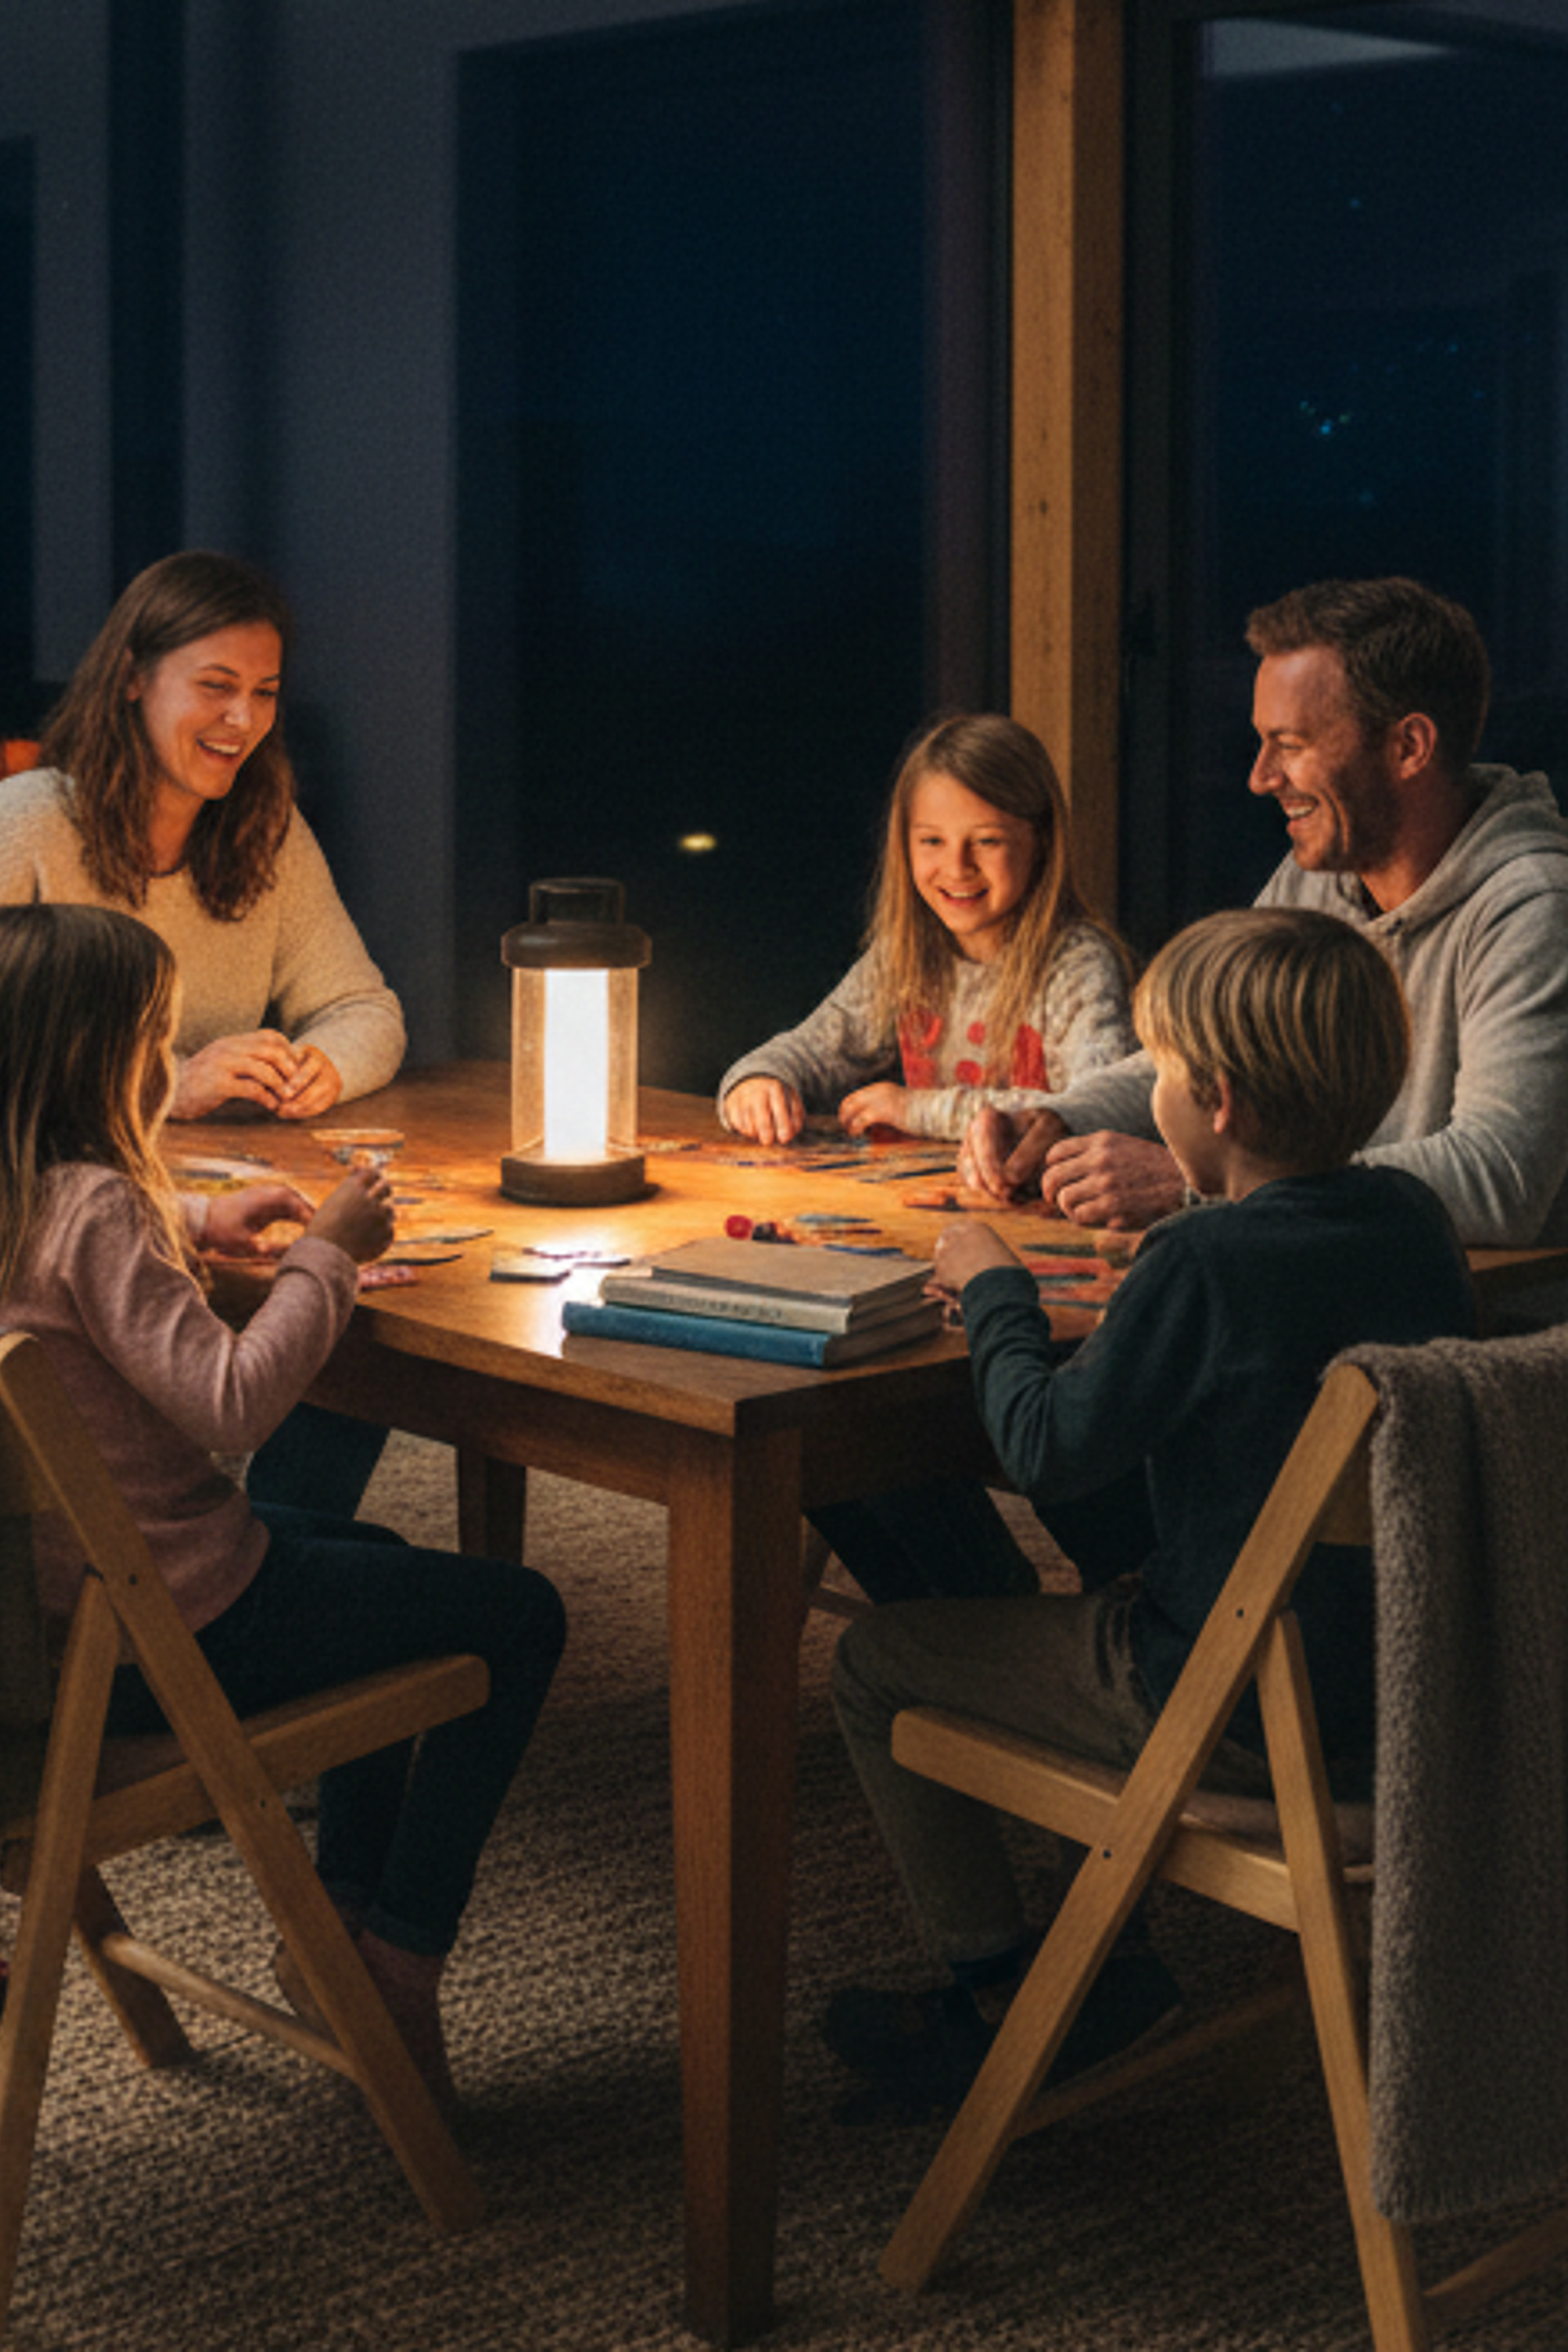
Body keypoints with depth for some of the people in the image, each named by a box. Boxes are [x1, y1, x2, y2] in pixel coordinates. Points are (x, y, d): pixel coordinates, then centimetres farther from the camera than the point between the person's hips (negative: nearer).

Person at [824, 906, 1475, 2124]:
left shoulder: (1203, 1265, -24)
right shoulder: (1413, 1218, -1)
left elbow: (1049, 1448, -17)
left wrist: (996, 1291, -2)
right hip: (1401, 1692, 8)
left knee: (877, 1661, 8)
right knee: (1101, 1597, 34)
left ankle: (999, 1994, 20)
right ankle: (1107, 1960, 32)